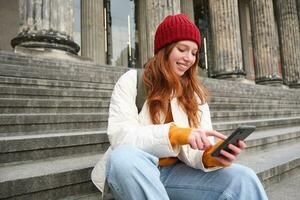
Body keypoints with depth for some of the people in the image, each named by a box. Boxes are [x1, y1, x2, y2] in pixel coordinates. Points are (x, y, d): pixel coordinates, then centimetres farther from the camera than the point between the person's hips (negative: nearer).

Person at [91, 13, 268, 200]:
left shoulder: (195, 93, 4)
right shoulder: (131, 81, -6)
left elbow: (193, 151, -4)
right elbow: (119, 135, -20)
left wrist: (210, 157, -27)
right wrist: (176, 133, -33)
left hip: (176, 172, 2)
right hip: (131, 171, -1)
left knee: (243, 179, -22)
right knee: (123, 156, -37)